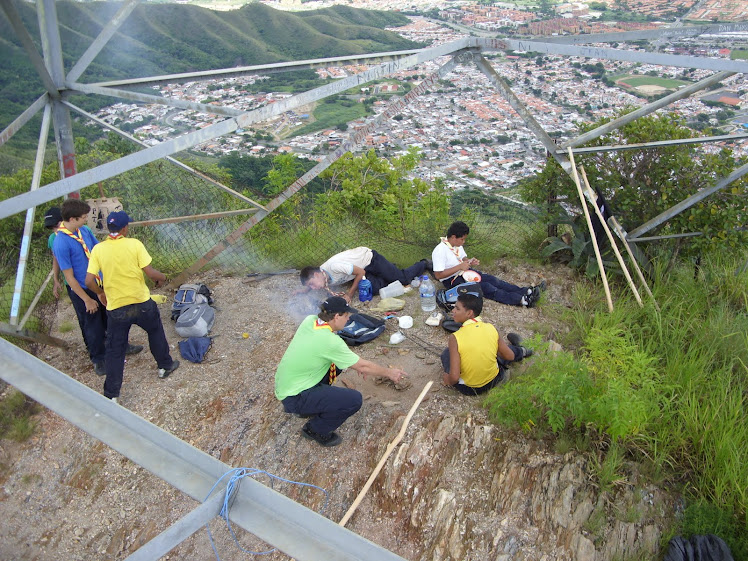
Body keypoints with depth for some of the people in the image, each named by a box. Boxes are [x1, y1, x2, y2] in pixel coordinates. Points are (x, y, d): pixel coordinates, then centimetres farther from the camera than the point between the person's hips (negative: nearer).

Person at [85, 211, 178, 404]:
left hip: (116, 308, 1)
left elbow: (89, 281, -8)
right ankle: (165, 366, 40)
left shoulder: (98, 249, -5)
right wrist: (162, 277, 7)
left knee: (115, 350, 11)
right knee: (155, 332, 27)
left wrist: (101, 293, 12)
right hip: (142, 303, -1)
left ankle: (111, 394, 15)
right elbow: (150, 272, -15)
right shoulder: (134, 244, -12)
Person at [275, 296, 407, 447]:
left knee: (338, 362, 16)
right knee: (354, 400, -15)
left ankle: (310, 405, 23)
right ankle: (315, 430, 5)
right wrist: (389, 373, 2)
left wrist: (356, 363, 7)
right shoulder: (330, 341, -25)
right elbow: (363, 366, -13)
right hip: (293, 397, -9)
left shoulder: (310, 320, -4)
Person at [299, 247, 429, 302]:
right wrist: (303, 290, -10)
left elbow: (361, 272, -27)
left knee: (403, 278, -5)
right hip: (365, 269, 7)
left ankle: (424, 264, 25)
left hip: (368, 257, -7)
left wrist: (350, 294, -26)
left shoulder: (334, 266, -37)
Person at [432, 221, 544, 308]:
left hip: (464, 271, 9)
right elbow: (438, 275, -28)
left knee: (491, 279, -8)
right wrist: (459, 267, -27)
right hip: (452, 280, -9)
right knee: (486, 287, -21)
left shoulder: (457, 244, 4)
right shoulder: (439, 251, -24)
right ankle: (522, 300, -25)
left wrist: (470, 262, -4)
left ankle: (527, 291, -13)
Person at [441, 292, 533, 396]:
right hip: (493, 381, 3)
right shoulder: (491, 329, -14)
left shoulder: (455, 338, -26)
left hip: (467, 388, -3)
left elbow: (454, 377, -28)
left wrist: (448, 381, -6)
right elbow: (510, 356, -1)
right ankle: (520, 351, 57)